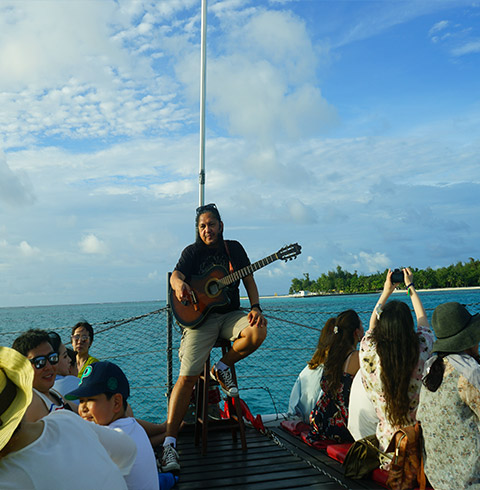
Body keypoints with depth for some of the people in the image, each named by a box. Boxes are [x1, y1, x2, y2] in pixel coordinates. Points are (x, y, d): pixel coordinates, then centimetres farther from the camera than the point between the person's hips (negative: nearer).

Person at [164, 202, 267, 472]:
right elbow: (176, 274, -12)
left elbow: (248, 278, 10)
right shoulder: (192, 252, 4)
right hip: (200, 316, -3)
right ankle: (170, 442, -19)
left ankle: (223, 367, -3)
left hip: (230, 314, 3)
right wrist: (179, 283, -38)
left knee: (258, 332, -30)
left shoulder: (234, 248, 11)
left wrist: (256, 307, -8)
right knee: (187, 377, -19)